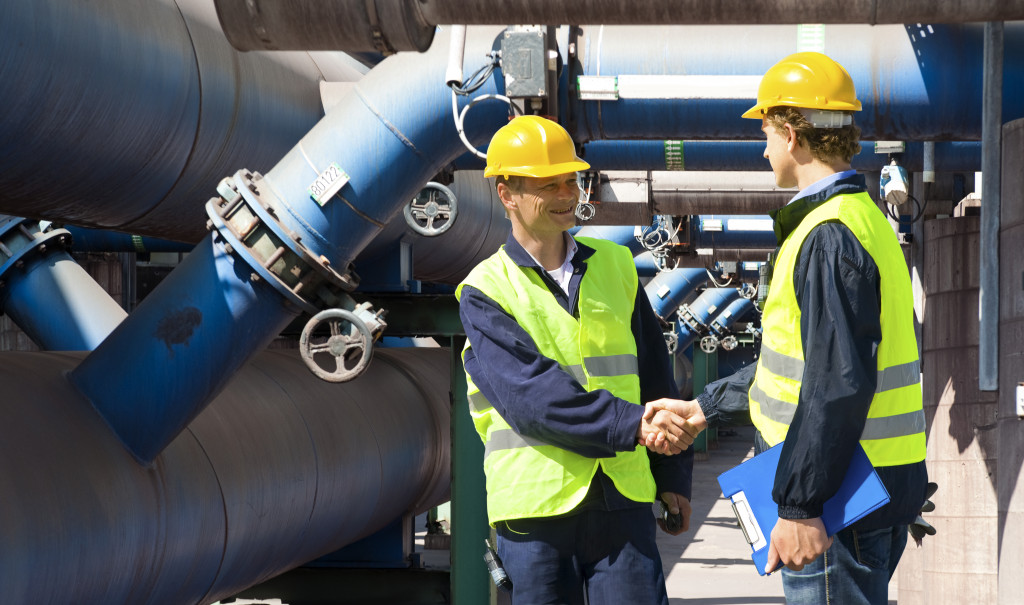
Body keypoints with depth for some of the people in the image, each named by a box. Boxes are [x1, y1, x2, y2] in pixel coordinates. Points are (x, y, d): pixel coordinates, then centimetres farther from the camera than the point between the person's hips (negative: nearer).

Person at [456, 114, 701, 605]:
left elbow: (655, 376, 17)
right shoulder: (486, 292, -1)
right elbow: (529, 394, -15)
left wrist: (672, 475, 14)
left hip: (622, 499, 3)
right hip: (535, 504, -3)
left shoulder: (614, 265, 13)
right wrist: (631, 424, -24)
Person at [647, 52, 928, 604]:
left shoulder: (829, 237, -18)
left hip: (840, 496, -10)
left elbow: (840, 383, -25)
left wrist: (799, 506, -25)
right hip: (878, 485, 10)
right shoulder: (864, 218, 16)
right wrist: (703, 408, 25)